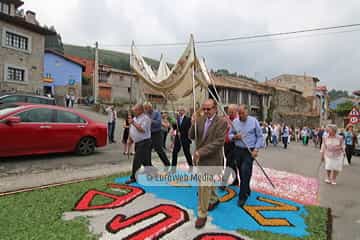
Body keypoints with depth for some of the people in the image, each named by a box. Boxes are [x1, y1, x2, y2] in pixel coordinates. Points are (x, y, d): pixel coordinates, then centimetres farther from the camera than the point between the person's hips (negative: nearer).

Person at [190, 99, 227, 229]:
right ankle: (214, 199, 50)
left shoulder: (222, 122, -13)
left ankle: (202, 214, 10)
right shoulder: (200, 120, 2)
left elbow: (218, 142, -20)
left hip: (211, 159, -6)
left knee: (204, 186, -6)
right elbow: (192, 137, 1)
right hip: (199, 158, 6)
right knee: (208, 183, 24)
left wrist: (201, 152, -23)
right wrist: (193, 124, -18)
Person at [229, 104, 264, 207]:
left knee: (245, 173, -10)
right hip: (238, 150, 4)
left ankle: (242, 196, 2)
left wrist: (256, 149, -10)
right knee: (242, 173, 12)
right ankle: (247, 191, 33)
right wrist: (234, 137, -13)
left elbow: (259, 136, -2)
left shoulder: (254, 121, -4)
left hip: (249, 151, -3)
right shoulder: (235, 122, 4)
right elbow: (230, 135, 9)